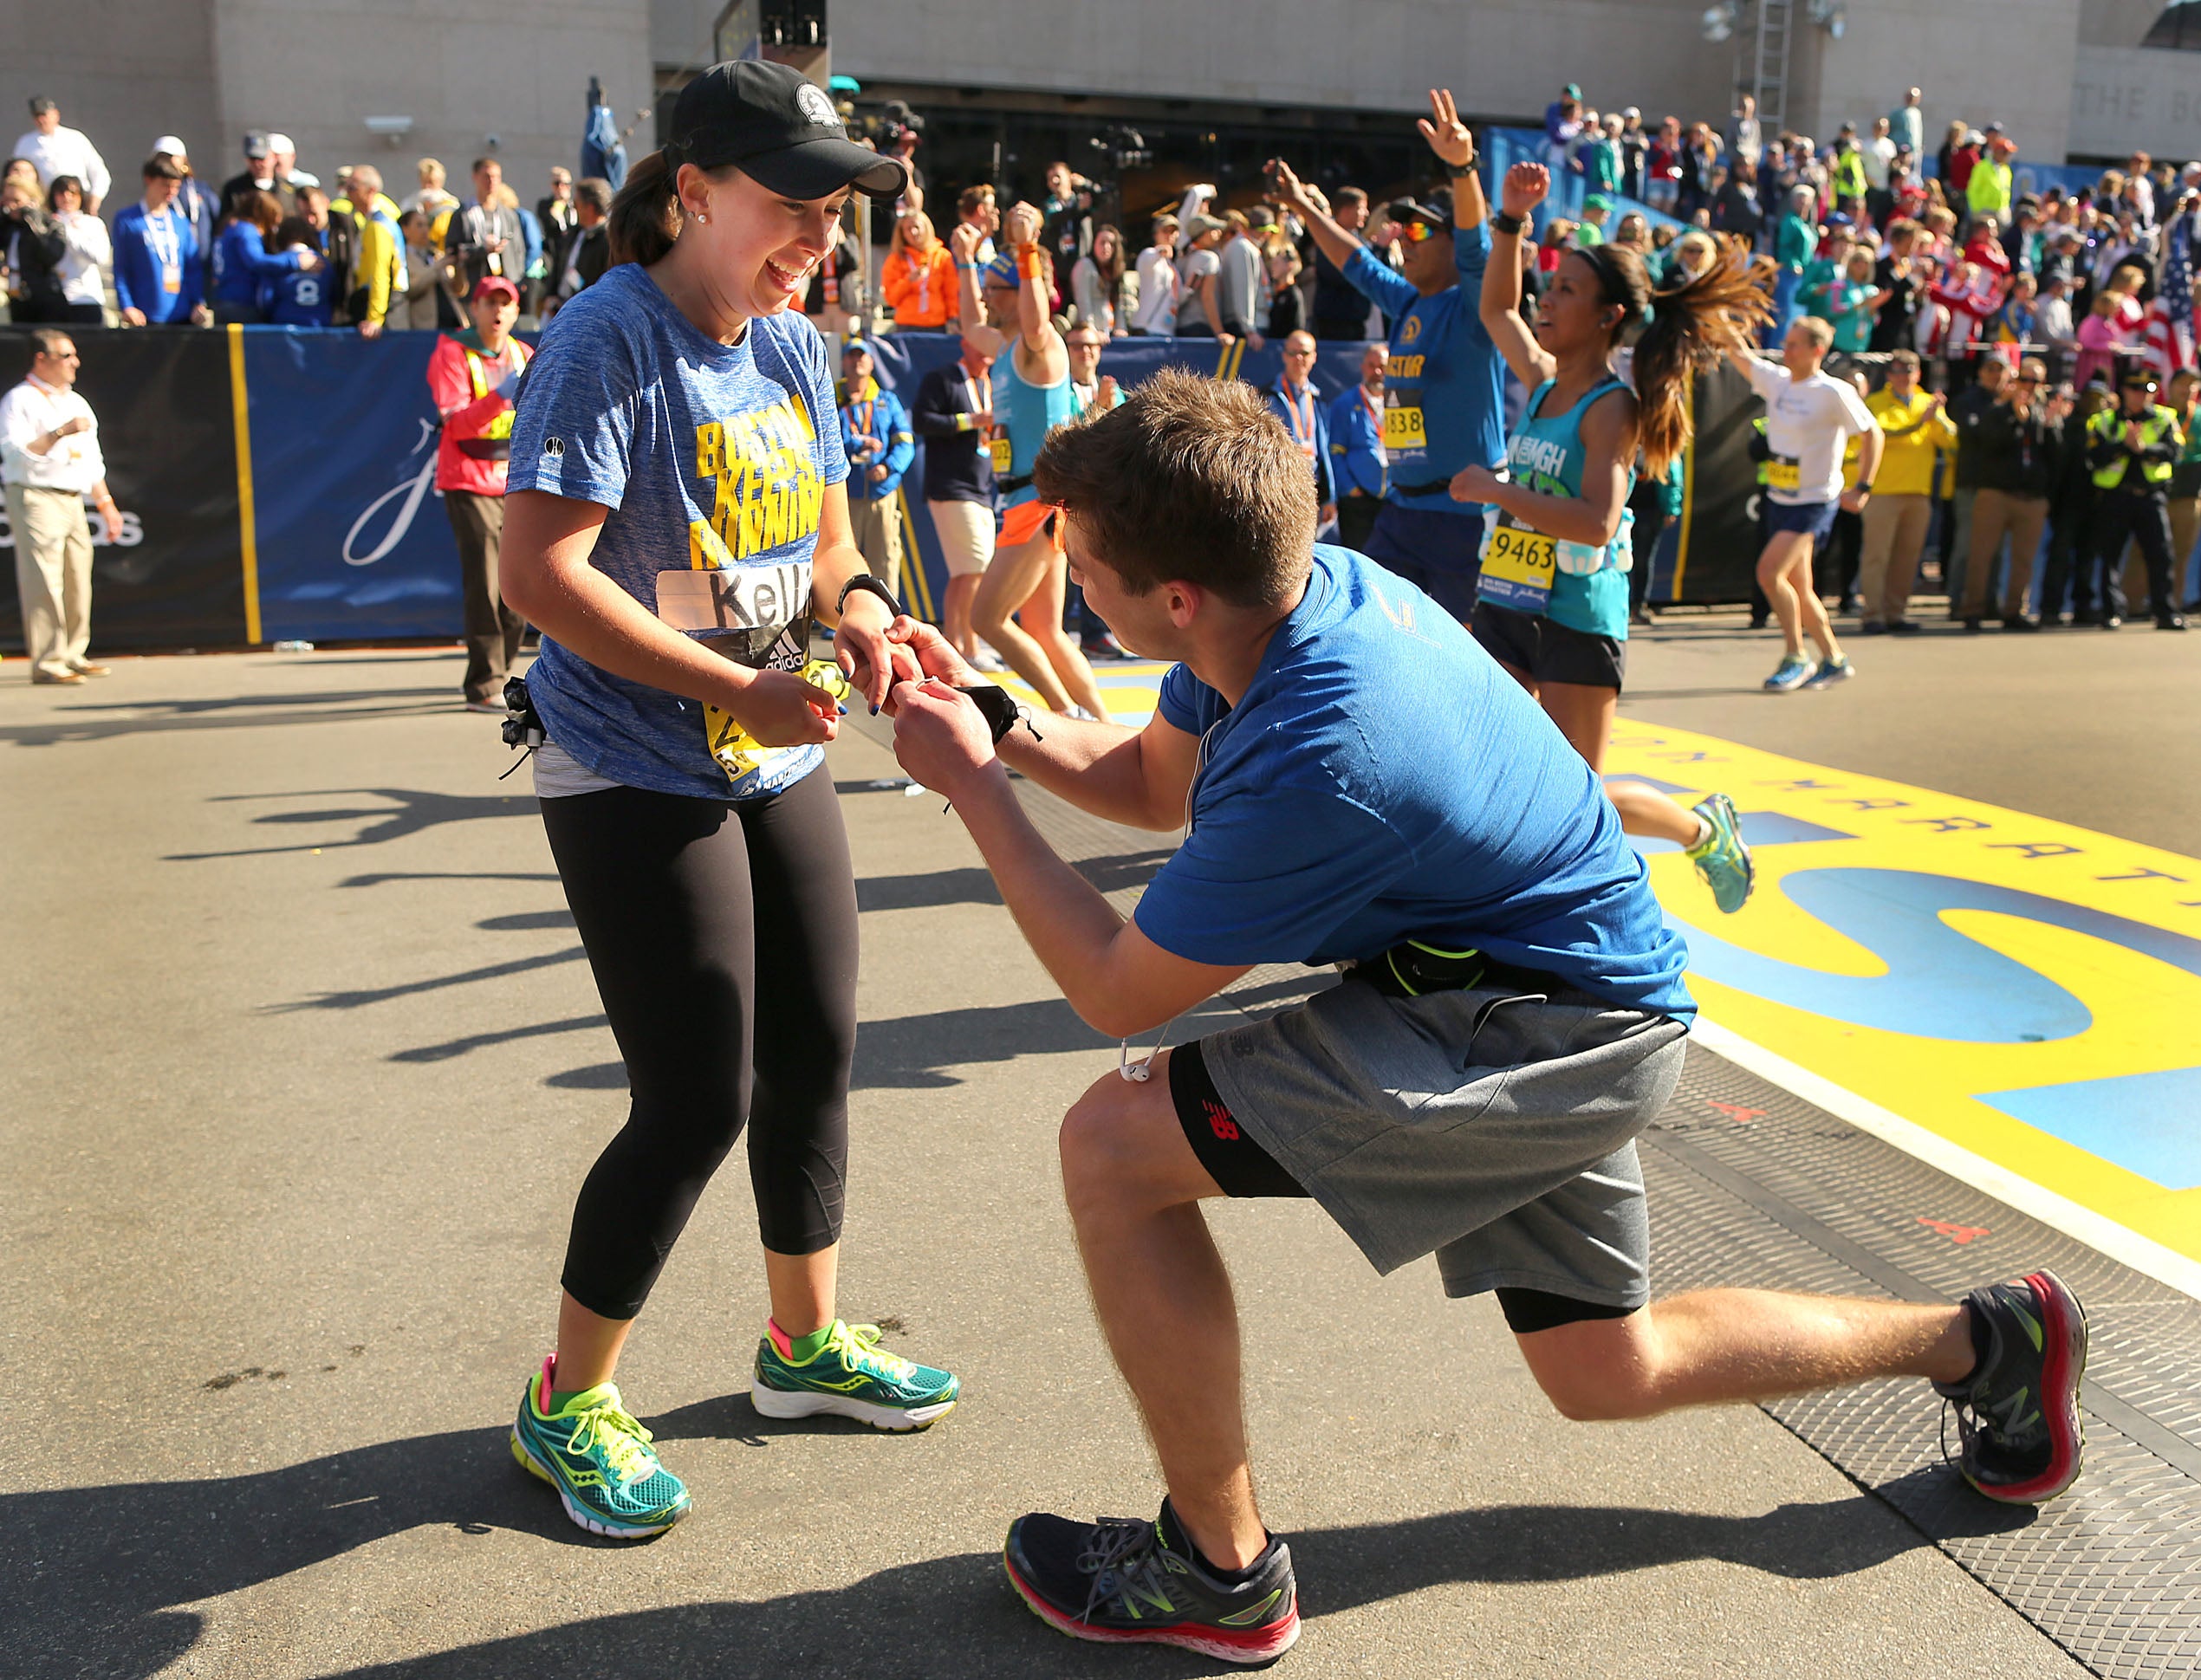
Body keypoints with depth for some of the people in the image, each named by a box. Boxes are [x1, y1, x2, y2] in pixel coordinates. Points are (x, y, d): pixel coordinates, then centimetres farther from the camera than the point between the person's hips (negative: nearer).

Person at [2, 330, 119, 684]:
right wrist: (61, 432, -19)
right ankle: (46, 662, -11)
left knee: (78, 579, 7)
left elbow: (92, 460, 24)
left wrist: (105, 503, 20)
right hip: (35, 499, -8)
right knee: (44, 581, -11)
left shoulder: (76, 402, 19)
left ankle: (72, 654, 16)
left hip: (73, 501, 8)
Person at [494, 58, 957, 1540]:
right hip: (634, 778, -8)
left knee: (818, 1052, 13)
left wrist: (860, 608, -5)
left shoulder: (795, 347, 8)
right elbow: (538, 571, -23)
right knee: (699, 1102, -4)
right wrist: (732, 689, -25)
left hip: (781, 765, 8)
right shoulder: (610, 339, -16)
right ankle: (569, 1403, 18)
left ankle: (807, 1341, 34)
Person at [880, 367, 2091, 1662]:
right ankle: (1991, 1340, 37)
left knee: (1115, 1143, -17)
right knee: (1608, 1372, 24)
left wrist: (972, 787, -14)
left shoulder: (1316, 763, -33)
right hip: (1583, 1014, 9)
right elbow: (1152, 780, 11)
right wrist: (990, 721, -2)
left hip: (1559, 1030, -9)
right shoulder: (1309, 588, -8)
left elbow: (1121, 995, -19)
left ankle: (1220, 1571, 1)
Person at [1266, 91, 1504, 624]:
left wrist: (1462, 168, -45)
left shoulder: (1472, 305, -9)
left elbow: (1476, 248, -28)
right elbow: (1358, 264, 30)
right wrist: (1303, 206, 38)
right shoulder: (1407, 303, 14)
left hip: (1466, 513, -8)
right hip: (1401, 506, 8)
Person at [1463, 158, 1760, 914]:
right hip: (1504, 603, 7)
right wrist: (1511, 221, 12)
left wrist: (1496, 489, -22)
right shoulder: (1541, 382, 8)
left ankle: (1705, 828, 27)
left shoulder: (1612, 407, -13)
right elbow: (1495, 309, 23)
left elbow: (1597, 523, -26)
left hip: (1578, 620, -7)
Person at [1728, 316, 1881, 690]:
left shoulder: (1834, 392, -13)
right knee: (1797, 587, 10)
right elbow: (1738, 356, 8)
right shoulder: (1777, 379, 4)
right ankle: (1834, 660, 24)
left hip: (1815, 503, -7)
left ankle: (1796, 658, -7)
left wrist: (1862, 488, -10)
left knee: (1769, 571, -20)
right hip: (1779, 500, 7)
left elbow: (1873, 434, -7)